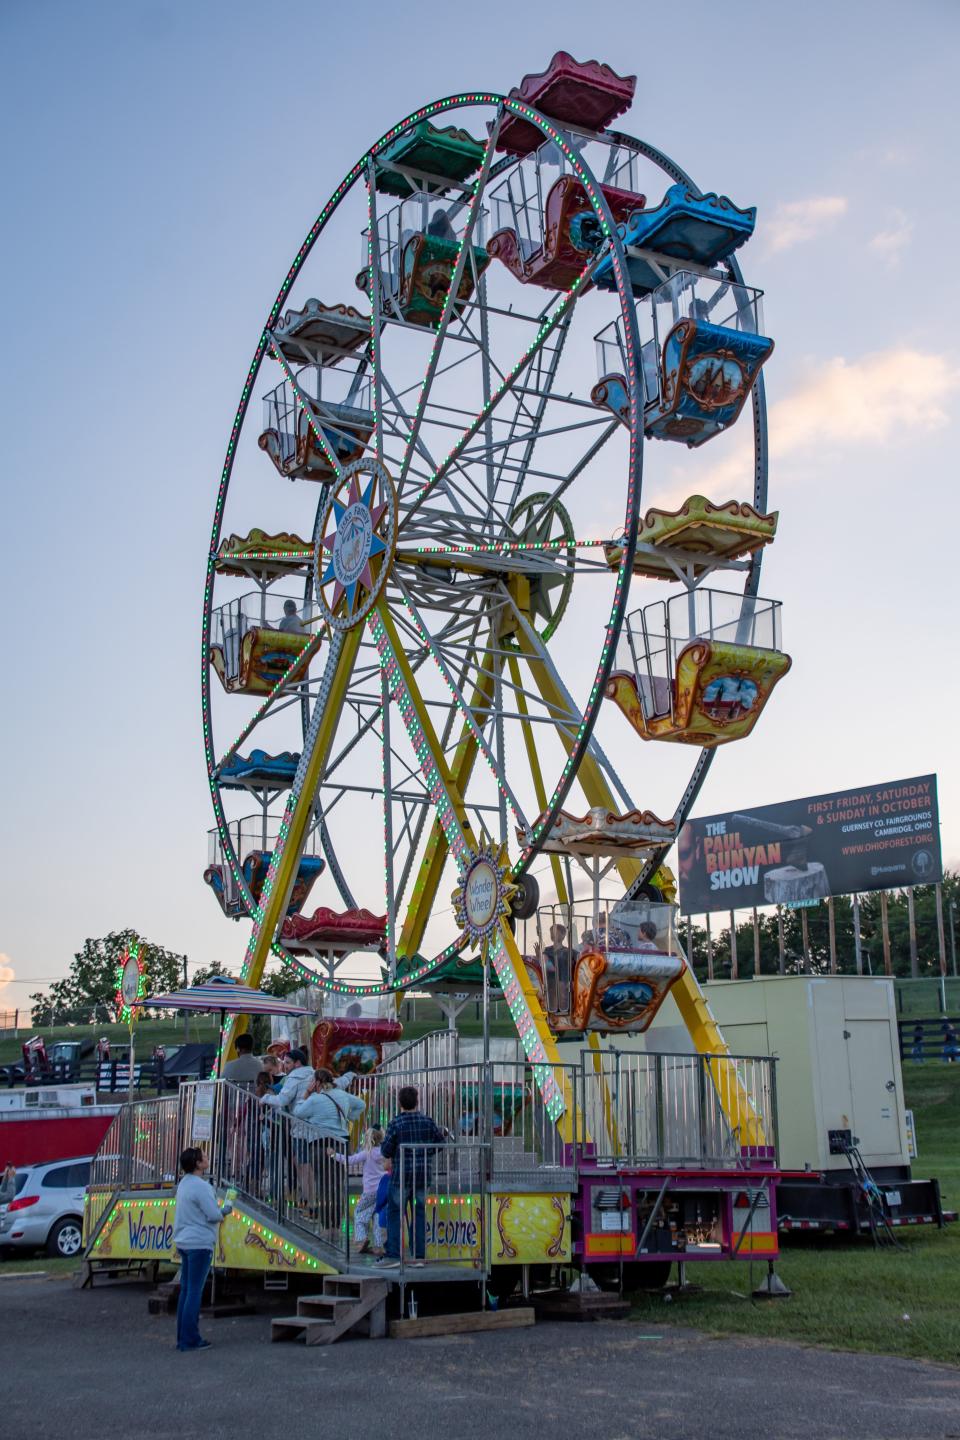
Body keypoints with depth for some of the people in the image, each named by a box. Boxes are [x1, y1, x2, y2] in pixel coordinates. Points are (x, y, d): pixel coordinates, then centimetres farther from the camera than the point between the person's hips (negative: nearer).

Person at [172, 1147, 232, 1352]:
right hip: (199, 1243, -9)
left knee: (186, 1290, 12)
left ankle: (183, 1338, 17)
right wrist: (225, 1209, 2)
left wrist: (219, 1211, 10)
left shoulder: (184, 1184, 13)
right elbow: (213, 1215, -18)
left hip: (184, 1242, 9)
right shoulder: (201, 1186, -17)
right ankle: (190, 1339, -3)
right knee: (195, 1291, -5)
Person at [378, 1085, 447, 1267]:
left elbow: (385, 1151, -8)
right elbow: (441, 1142, 9)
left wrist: (389, 1155, 14)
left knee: (394, 1214, 2)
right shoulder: (427, 1121, 2)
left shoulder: (395, 1123, -10)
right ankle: (419, 1255, 9)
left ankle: (393, 1255, -2)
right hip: (423, 1175, 4)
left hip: (401, 1175, -4)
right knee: (419, 1214, 10)